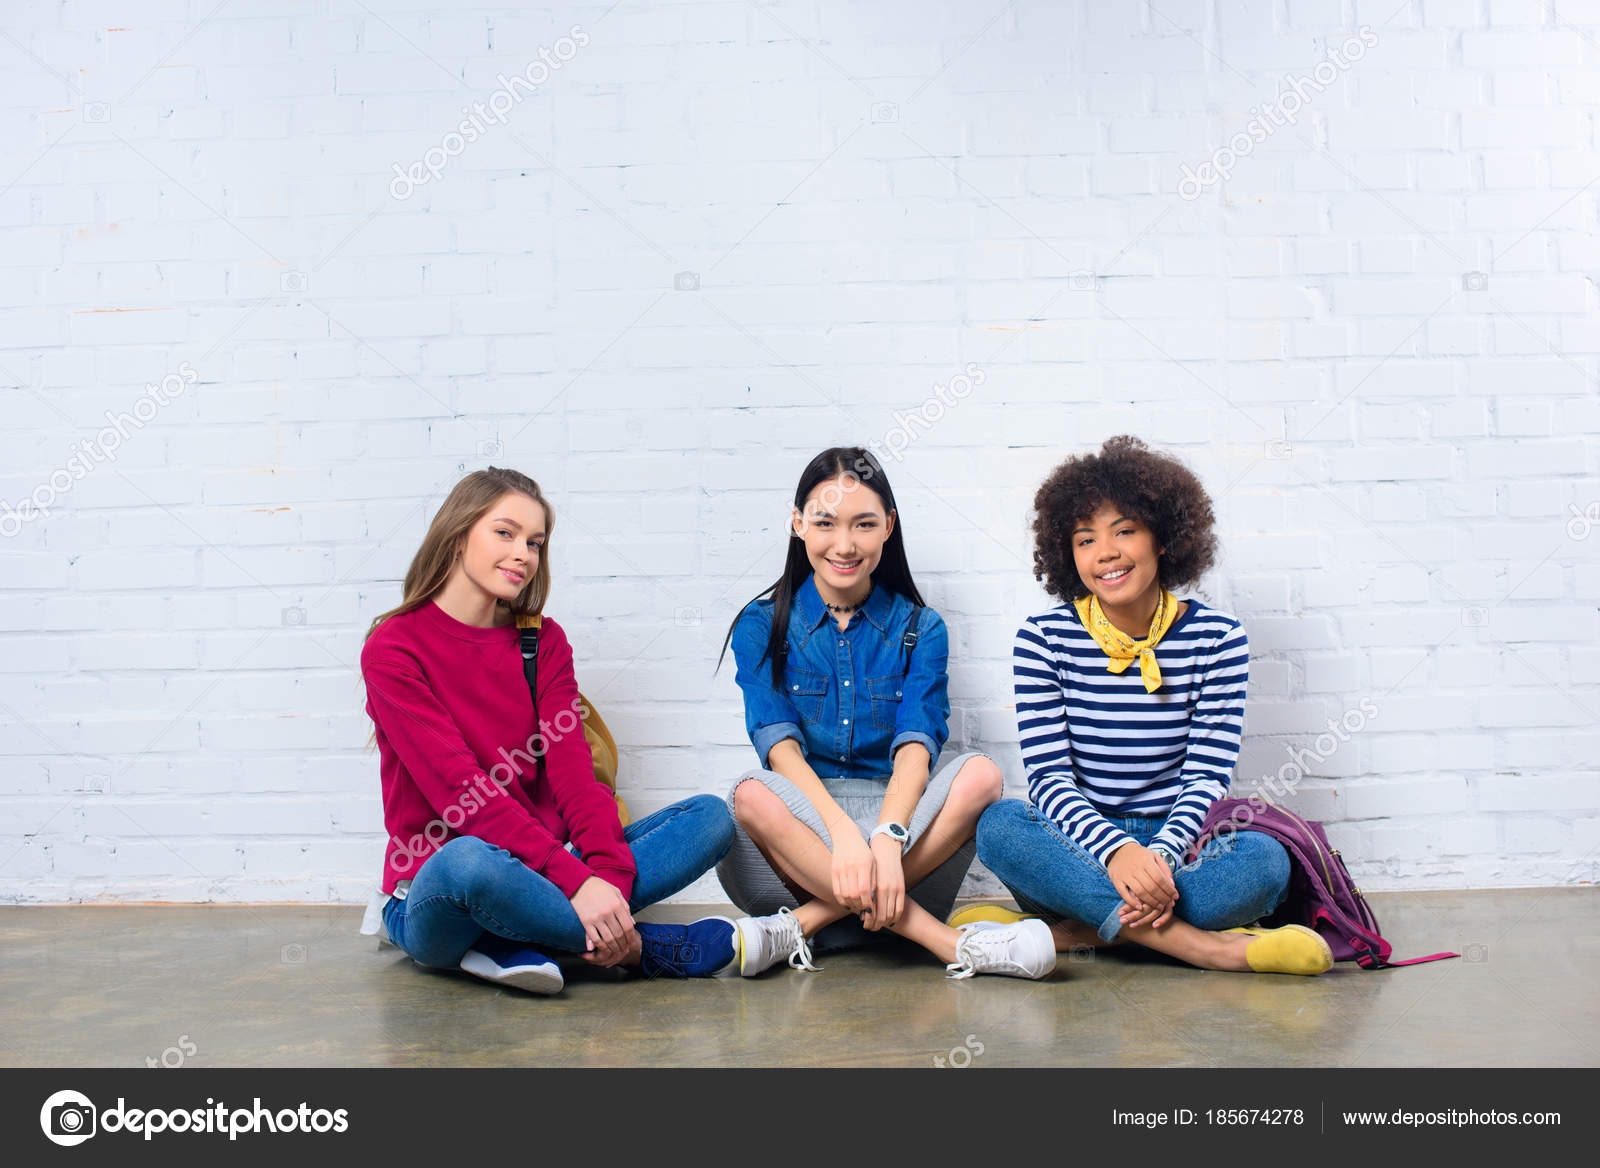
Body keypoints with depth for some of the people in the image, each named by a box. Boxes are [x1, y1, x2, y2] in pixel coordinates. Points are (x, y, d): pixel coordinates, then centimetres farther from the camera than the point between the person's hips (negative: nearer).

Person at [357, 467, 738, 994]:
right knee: (470, 861, -41)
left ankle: (508, 946, -23)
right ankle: (644, 949, -19)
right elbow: (461, 788, -18)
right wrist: (575, 879, -28)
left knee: (711, 816, -12)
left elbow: (572, 767, -3)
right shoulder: (393, 648, -7)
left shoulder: (544, 640, 9)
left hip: (536, 877, 6)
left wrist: (608, 878, -22)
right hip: (434, 885, -5)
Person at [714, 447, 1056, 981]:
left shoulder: (920, 630, 7)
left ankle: (802, 925, -28)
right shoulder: (762, 626, 4)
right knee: (752, 795, -33)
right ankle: (946, 942, -33)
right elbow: (779, 745, -10)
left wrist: (887, 837, -29)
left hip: (897, 818, 1)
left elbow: (916, 746, -8)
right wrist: (843, 833, -28)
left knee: (978, 774, -26)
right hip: (804, 822, -1)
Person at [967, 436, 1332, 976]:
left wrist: (1160, 856, -26)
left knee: (1265, 858, -29)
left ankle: (1075, 932, -26)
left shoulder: (1217, 638, 0)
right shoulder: (1044, 638, -2)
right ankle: (1196, 943, -32)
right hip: (1081, 852, 0)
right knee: (998, 824, -31)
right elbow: (1047, 775, -10)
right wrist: (1117, 851, -29)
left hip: (1176, 850, 1)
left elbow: (1207, 775, -6)